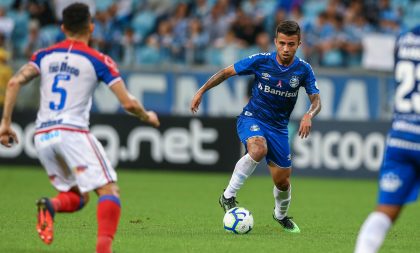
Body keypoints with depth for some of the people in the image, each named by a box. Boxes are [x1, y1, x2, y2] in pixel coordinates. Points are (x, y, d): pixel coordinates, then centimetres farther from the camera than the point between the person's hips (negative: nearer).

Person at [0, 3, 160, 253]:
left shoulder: (44, 55, 14)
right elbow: (128, 103, -2)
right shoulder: (98, 60, 3)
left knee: (78, 197, 19)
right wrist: (147, 116, 18)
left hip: (43, 137, 5)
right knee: (109, 191, -6)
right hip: (73, 133, -5)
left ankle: (50, 205, -16)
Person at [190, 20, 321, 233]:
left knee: (282, 181, 5)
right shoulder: (261, 61, -15)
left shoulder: (303, 70, -10)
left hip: (278, 126, 3)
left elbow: (316, 101, -10)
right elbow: (227, 72, -4)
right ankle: (228, 196, -23)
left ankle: (281, 215, 39)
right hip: (252, 118, -3)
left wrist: (309, 116, -32)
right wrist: (201, 91, -7)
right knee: (258, 150, -37)